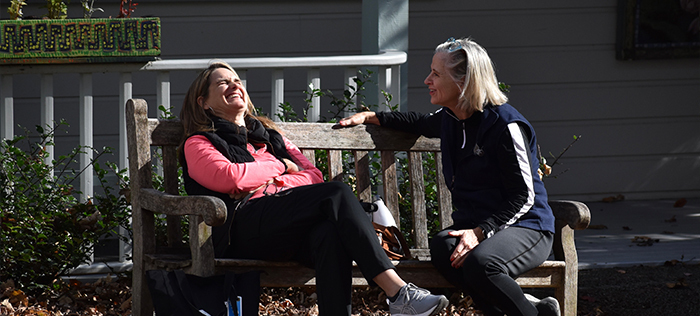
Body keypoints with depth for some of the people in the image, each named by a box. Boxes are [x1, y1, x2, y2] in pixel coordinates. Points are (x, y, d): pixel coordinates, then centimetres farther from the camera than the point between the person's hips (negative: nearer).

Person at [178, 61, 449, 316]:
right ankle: (398, 292, -40)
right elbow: (229, 177, -6)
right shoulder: (198, 143, 17)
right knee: (336, 194, -28)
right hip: (246, 227, -5)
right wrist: (279, 166, 8)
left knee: (330, 233, -35)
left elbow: (313, 176, 20)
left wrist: (270, 183, 0)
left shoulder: (269, 136, 35)